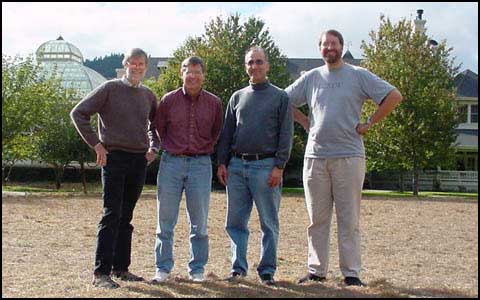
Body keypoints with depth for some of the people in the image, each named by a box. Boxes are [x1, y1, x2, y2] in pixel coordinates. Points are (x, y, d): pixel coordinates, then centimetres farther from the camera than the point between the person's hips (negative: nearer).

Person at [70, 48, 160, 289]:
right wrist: (96, 144, -9)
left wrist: (153, 148, 13)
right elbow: (78, 113, -4)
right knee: (112, 215, -9)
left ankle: (121, 267, 18)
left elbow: (155, 126, 30)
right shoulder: (110, 88, -2)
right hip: (114, 158, -5)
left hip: (139, 160, 5)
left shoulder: (148, 95, 13)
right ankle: (101, 273, -6)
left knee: (126, 217, 10)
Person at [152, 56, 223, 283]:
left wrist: (204, 149, 12)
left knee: (199, 221, 4)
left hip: (201, 164, 0)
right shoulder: (168, 100, 1)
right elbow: (159, 128, 14)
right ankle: (163, 267, 13)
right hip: (171, 162, 0)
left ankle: (197, 268, 15)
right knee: (165, 219, 3)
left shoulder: (214, 103, 3)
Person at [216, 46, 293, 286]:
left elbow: (285, 135, -1)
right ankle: (238, 268, 15)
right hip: (236, 166, 4)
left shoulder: (280, 97, 5)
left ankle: (267, 270, 10)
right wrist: (222, 163, 5)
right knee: (235, 221, 6)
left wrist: (279, 167, -10)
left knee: (269, 223, 1)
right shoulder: (237, 97, 16)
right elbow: (226, 133, 15)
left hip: (265, 166, -4)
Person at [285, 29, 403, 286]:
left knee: (349, 219, 0)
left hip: (349, 156, -3)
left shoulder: (358, 75, 3)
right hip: (315, 156, 3)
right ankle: (316, 271, 16)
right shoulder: (310, 78, 12)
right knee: (317, 219, 7)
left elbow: (394, 96, -2)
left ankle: (351, 273, 6)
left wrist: (368, 124, -5)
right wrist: (305, 122, 9)